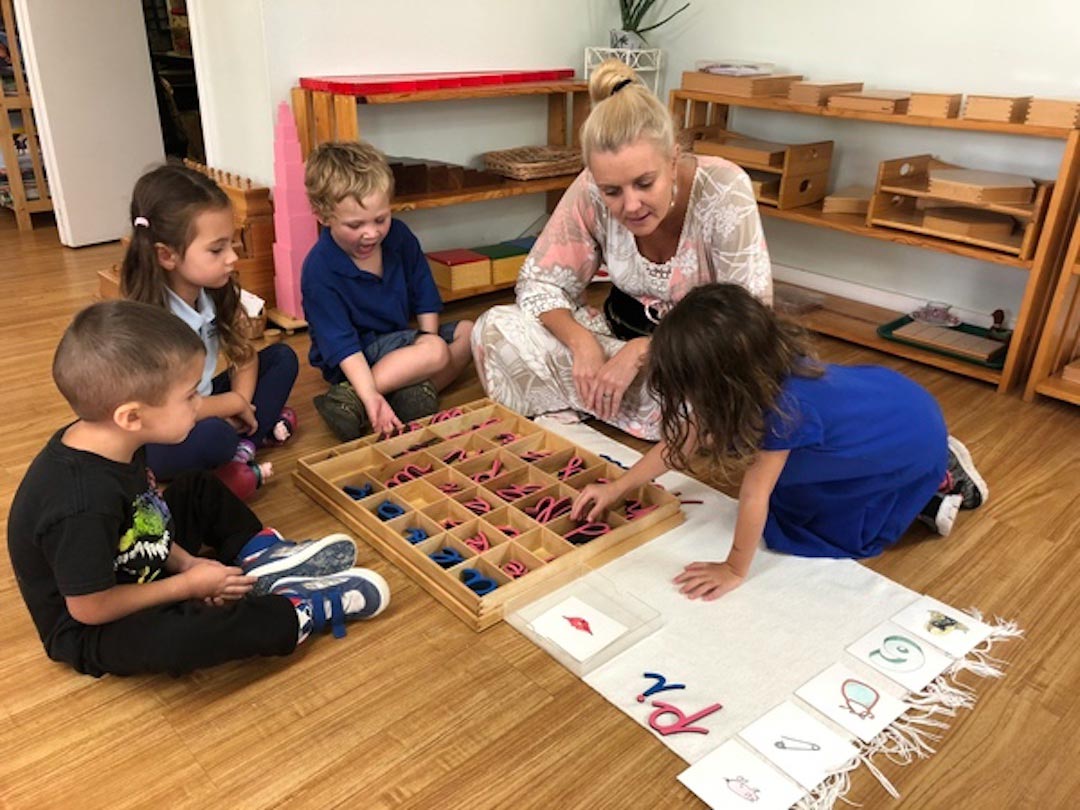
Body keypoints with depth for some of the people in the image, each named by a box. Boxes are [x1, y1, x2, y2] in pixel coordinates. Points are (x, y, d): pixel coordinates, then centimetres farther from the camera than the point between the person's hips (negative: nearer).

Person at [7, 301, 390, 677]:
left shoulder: (112, 444, -11)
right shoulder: (84, 505, -37)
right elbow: (90, 608, -28)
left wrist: (186, 562, -6)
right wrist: (188, 584, -18)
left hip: (136, 571, 9)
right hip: (90, 630, -9)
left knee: (200, 489, 16)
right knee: (186, 635, -36)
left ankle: (262, 560, 1)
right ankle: (305, 609, -14)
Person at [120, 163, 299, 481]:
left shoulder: (217, 292, -10)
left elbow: (244, 354, 3)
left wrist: (242, 403, -14)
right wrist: (234, 404, -17)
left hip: (201, 407, 8)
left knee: (282, 357, 0)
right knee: (213, 435, -38)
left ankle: (244, 447, -14)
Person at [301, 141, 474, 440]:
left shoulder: (398, 235, -7)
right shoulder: (319, 271, -24)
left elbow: (424, 292, 5)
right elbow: (343, 346, -27)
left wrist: (428, 337, -6)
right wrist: (370, 397, -38)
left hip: (402, 340, 8)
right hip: (355, 359, -8)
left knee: (468, 332, 1)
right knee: (437, 351, -27)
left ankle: (415, 389, -20)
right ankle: (352, 400, -29)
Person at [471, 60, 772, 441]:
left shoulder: (724, 190, -26)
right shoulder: (590, 191, -19)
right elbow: (540, 283, -9)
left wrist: (640, 352, -31)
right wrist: (581, 342, -29)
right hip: (621, 333, 2)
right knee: (494, 329, -16)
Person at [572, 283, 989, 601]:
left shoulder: (784, 407, -40)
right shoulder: (761, 374, -17)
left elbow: (754, 494, -30)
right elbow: (681, 444, -7)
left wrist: (734, 570, -17)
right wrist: (617, 487, -4)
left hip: (911, 439, -7)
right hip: (877, 399, 7)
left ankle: (939, 482, 8)